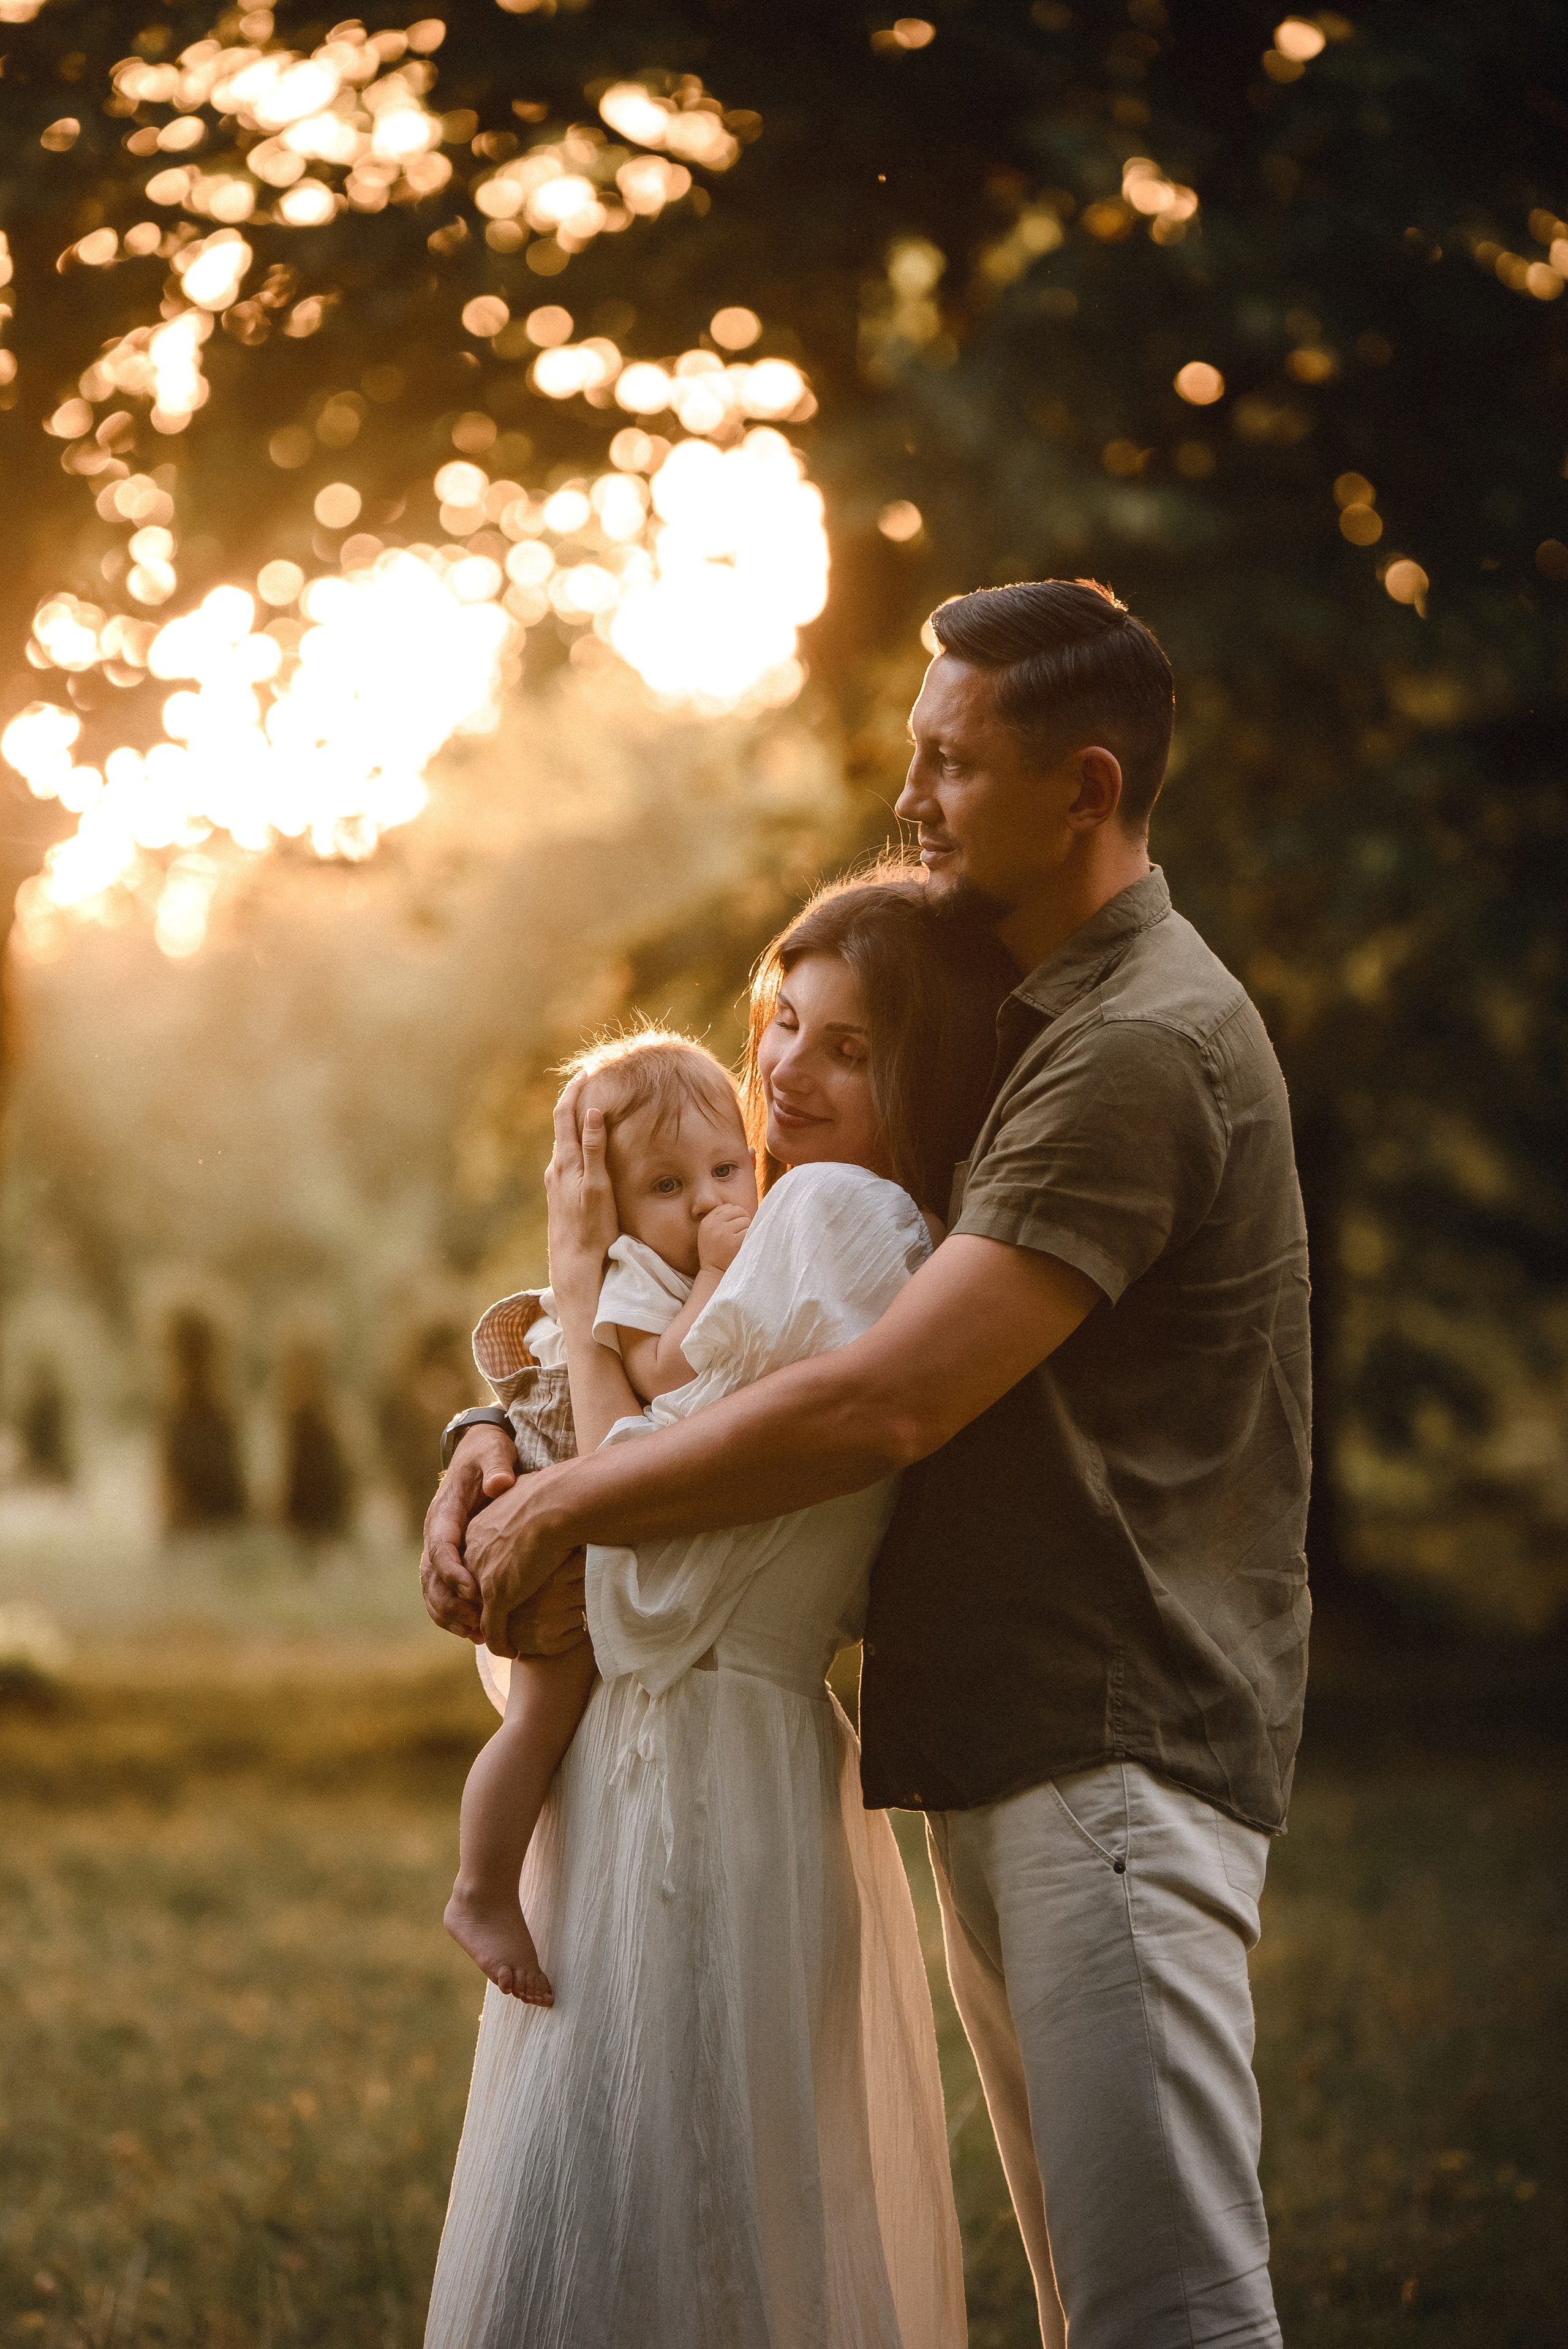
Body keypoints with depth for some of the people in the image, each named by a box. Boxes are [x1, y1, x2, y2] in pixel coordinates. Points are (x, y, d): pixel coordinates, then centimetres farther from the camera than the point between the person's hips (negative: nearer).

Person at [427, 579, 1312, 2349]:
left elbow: (880, 1407, -22)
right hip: (1000, 1754, 10)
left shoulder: (1143, 1049, -15)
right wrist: (498, 1444, 5)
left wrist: (564, 1513, -11)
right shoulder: (1012, 1029, 19)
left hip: (1112, 1752, -10)